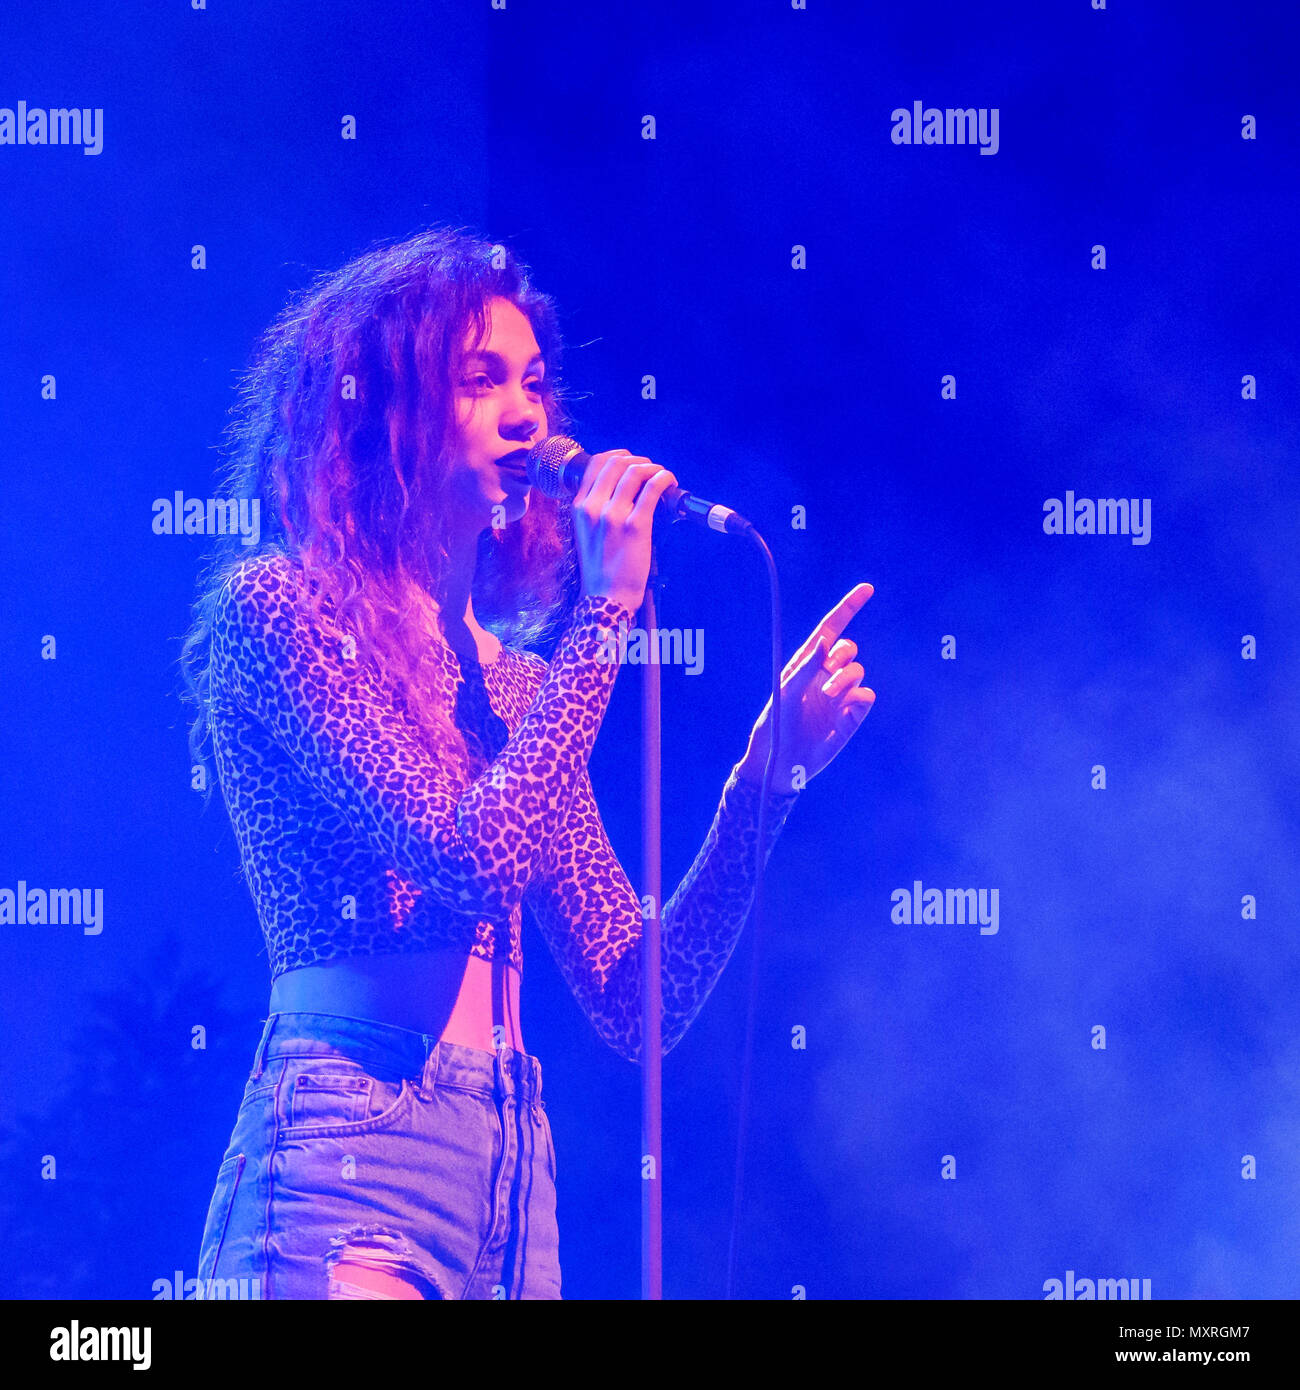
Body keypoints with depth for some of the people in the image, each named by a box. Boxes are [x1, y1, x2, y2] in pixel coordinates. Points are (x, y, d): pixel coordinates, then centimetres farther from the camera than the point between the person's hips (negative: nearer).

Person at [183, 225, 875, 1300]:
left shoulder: (516, 679, 16)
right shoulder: (276, 606, -2)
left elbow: (639, 1007, 11)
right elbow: (474, 854, -17)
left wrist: (773, 769, 3)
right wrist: (606, 608, -8)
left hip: (514, 1173, 6)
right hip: (354, 1145, -6)